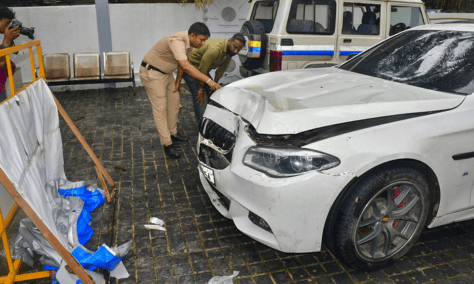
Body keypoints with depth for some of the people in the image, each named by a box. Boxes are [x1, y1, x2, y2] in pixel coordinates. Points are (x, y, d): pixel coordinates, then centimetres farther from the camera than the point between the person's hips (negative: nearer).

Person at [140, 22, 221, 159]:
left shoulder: (189, 43, -3)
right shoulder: (177, 41, -33)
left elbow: (182, 63, 12)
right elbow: (186, 66, -45)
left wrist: (178, 80, 10)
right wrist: (208, 81, -46)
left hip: (166, 73, 9)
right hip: (151, 73, -9)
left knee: (174, 101, 14)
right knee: (160, 108, -7)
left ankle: (173, 133, 29)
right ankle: (167, 144, -3)